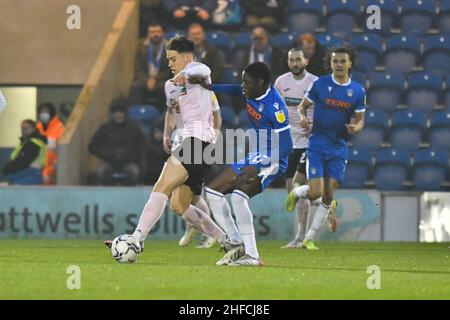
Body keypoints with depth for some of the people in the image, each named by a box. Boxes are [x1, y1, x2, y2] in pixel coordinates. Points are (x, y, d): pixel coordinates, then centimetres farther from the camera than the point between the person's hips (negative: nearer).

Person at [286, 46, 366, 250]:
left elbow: (360, 120, 8)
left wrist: (355, 128, -15)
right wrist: (303, 117, -15)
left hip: (339, 147, 3)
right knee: (315, 192, -14)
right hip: (317, 144, -2)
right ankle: (296, 193, 23)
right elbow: (303, 105, 7)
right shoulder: (320, 84, -4)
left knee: (329, 195, 0)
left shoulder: (358, 91, 1)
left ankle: (310, 238, 14)